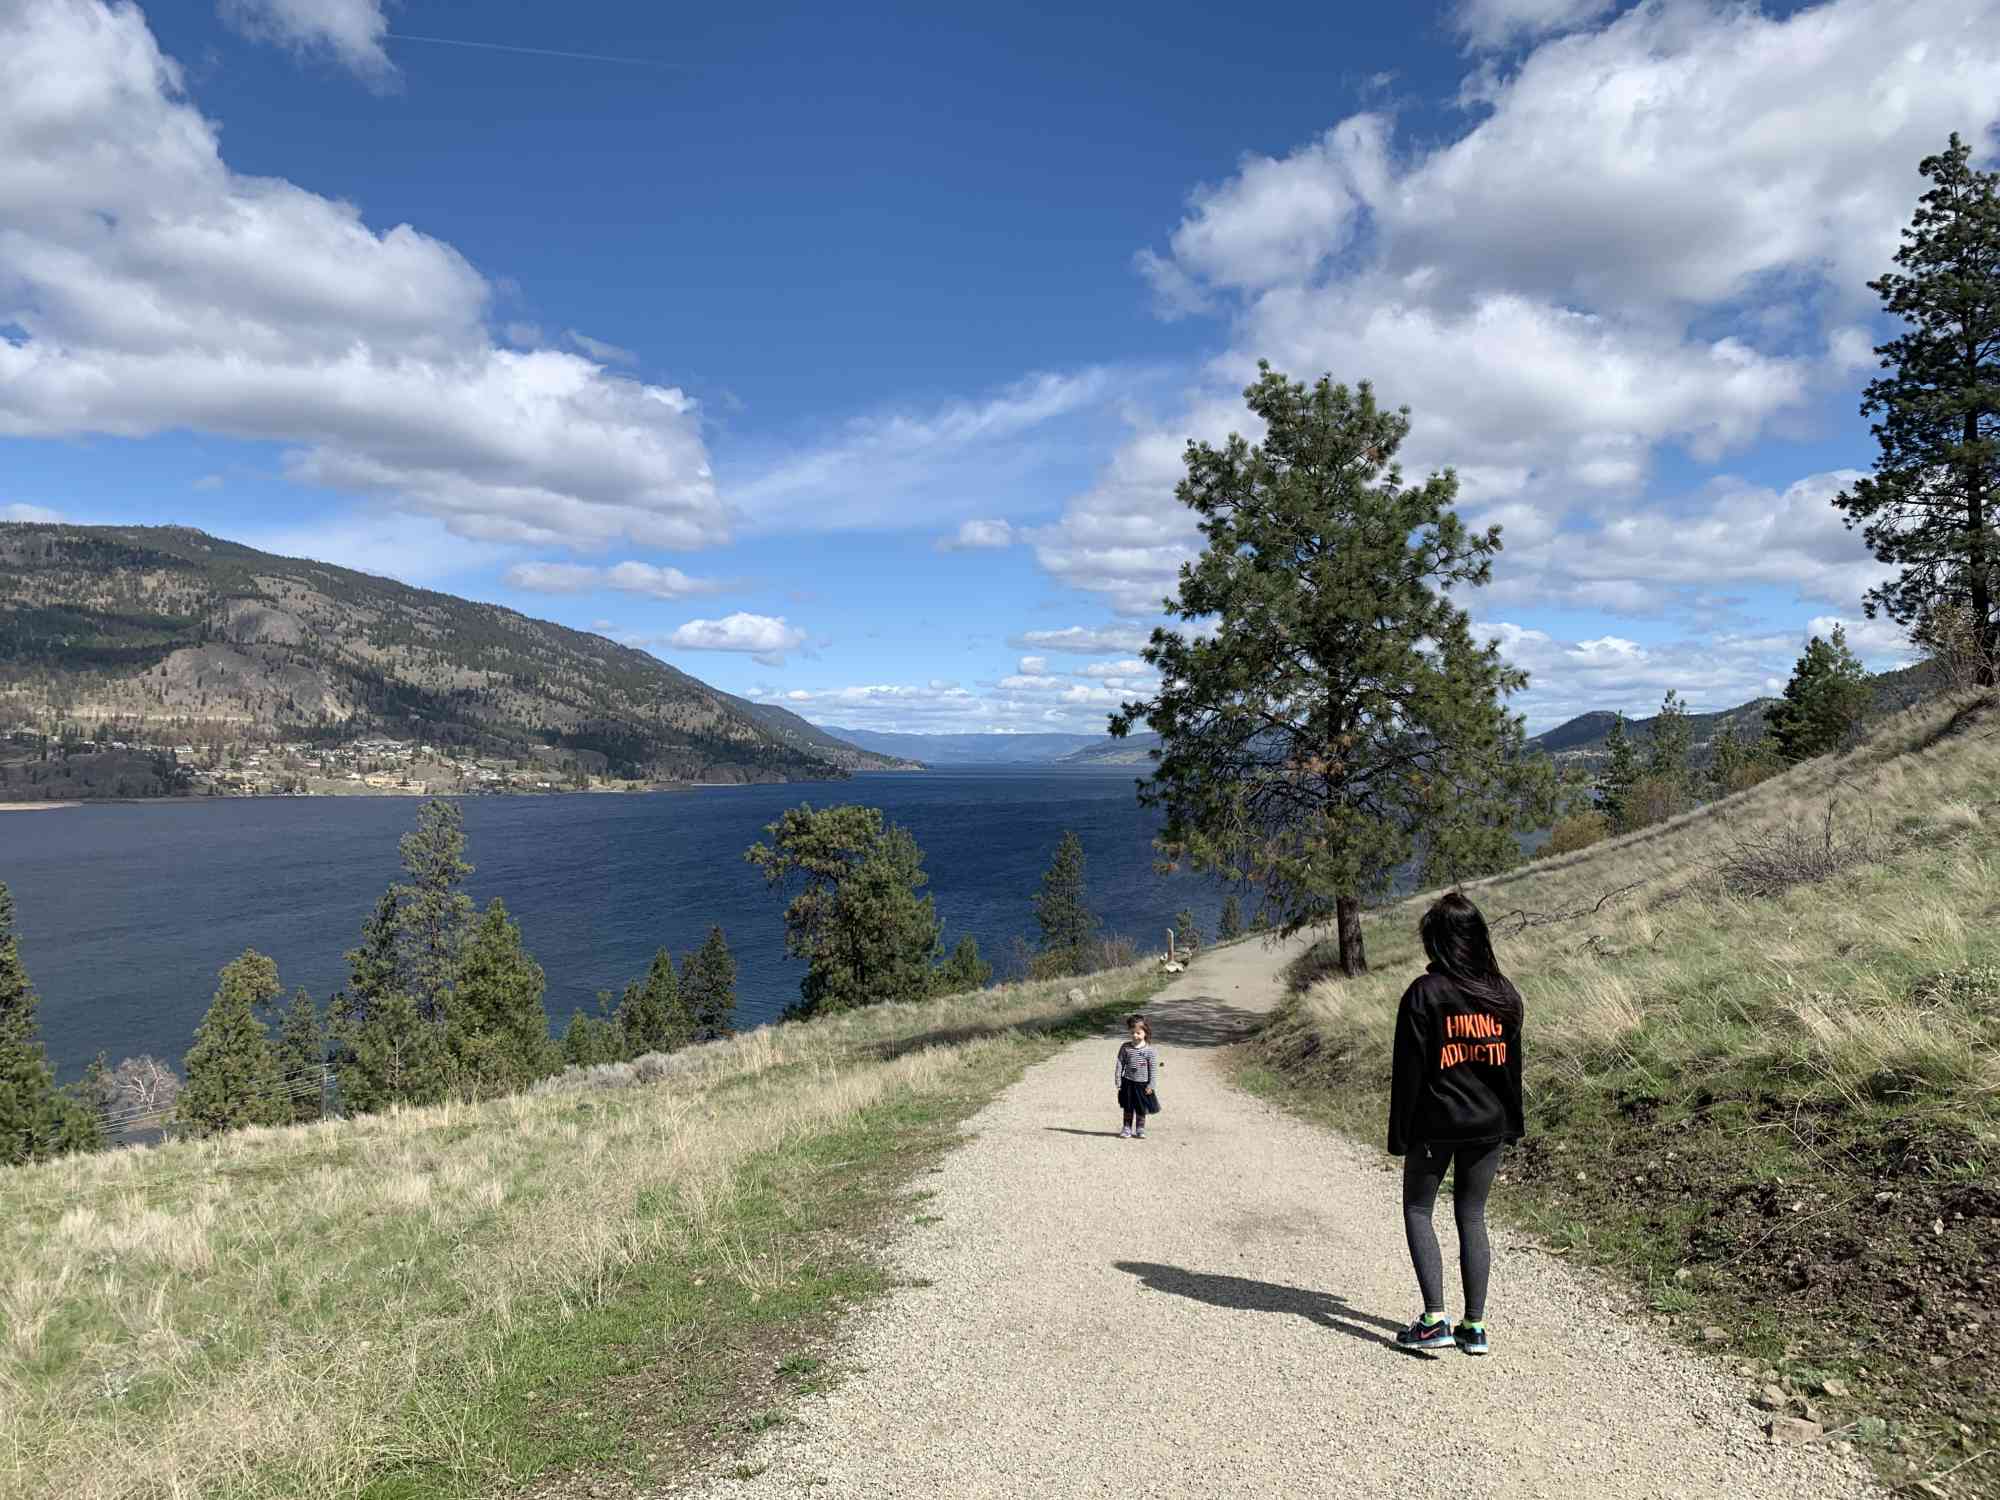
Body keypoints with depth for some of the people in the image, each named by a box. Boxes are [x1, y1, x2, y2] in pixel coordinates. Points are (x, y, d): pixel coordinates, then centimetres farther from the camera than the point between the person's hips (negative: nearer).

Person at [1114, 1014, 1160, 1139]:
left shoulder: (1149, 1050, -9)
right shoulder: (1125, 1047, -5)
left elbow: (1153, 1069, -5)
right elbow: (1120, 1065, -1)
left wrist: (1151, 1085, -7)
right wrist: (1118, 1082, -3)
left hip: (1142, 1083, -1)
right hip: (1128, 1082, 1)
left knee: (1141, 1109, 10)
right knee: (1128, 1107, 10)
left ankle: (1140, 1129, 24)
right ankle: (1127, 1128, 21)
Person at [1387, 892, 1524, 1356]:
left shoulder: (1424, 993, -14)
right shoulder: (1504, 994, 2)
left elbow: (1409, 1069, -12)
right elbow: (1512, 1062, 9)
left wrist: (1399, 1133, -6)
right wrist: (1510, 1123, 18)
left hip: (1435, 1124, -5)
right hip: (1488, 1126, 5)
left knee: (1418, 1211, 9)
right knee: (1472, 1216, 14)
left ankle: (1435, 1320, 0)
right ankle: (1475, 1325, 15)